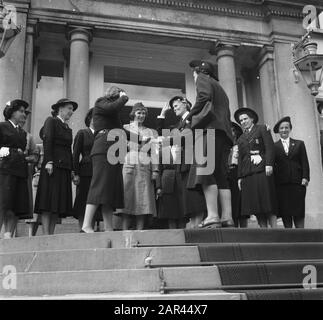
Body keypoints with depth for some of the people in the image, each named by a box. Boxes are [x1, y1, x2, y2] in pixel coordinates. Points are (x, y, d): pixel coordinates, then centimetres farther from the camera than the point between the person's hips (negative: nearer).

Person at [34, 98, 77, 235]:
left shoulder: (68, 128, 24)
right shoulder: (51, 121, 5)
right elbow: (47, 141, -8)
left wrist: (72, 169, 11)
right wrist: (49, 161, -19)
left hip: (65, 169, 7)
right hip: (53, 166, -7)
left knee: (59, 204, 1)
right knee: (48, 202, -11)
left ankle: (51, 234, 1)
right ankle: (46, 234, -13)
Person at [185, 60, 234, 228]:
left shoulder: (203, 79, 11)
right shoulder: (220, 89, 35)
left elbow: (205, 97, -10)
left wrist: (190, 116, -1)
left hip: (209, 128, -9)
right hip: (224, 132, 9)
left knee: (205, 172, -16)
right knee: (221, 175, 3)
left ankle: (213, 217, -25)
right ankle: (227, 217, -5)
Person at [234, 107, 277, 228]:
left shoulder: (262, 128, 12)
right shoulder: (241, 139, 24)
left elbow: (270, 147, 0)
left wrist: (269, 164, -14)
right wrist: (239, 177, 12)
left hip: (262, 169, -4)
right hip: (247, 172, 4)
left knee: (267, 201, -10)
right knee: (255, 205, -3)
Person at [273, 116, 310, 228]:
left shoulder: (299, 144, 14)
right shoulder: (274, 146, 10)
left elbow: (305, 162, 8)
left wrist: (305, 177, -3)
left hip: (297, 181, 1)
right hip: (281, 183, -1)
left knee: (299, 210, -1)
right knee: (285, 211, -2)